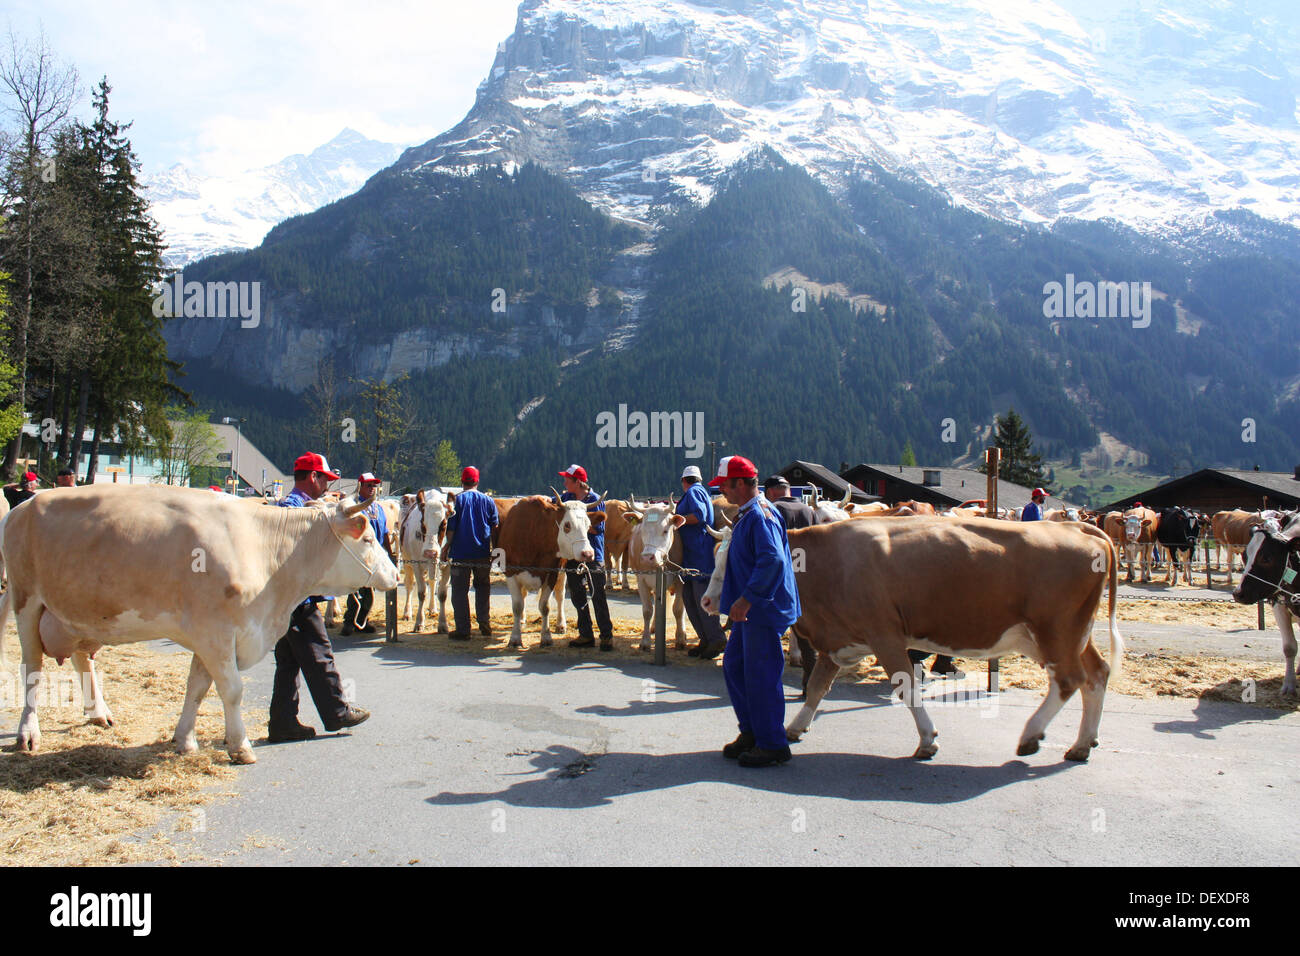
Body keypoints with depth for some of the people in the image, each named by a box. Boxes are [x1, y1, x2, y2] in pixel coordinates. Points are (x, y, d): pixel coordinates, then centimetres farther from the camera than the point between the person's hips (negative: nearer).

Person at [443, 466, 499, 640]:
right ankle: (485, 626, 16)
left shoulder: (457, 499, -4)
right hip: (483, 554, 3)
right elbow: (495, 527, 5)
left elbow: (451, 527, -6)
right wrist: (495, 549, 15)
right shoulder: (488, 501, 4)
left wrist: (446, 547, 6)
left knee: (460, 591, 4)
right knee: (483, 588, 17)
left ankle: (462, 630, 3)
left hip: (460, 553, -3)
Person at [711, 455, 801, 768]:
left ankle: (772, 745, 7)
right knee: (733, 665, 15)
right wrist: (731, 595, 25)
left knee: (761, 675, -4)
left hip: (763, 609, -11)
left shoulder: (761, 516, -18)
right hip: (750, 609, 11)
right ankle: (751, 733, 26)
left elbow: (773, 560, -29)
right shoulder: (747, 514, 15)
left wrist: (747, 598, -29)